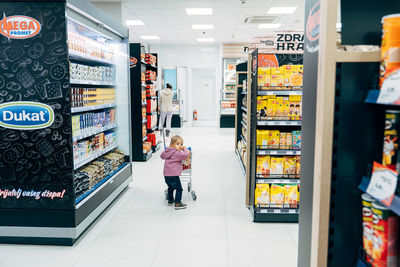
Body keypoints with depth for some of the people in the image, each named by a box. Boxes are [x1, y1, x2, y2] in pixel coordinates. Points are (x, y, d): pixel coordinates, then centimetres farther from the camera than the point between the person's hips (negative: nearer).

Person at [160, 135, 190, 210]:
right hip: (173, 175, -9)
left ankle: (170, 200, 41)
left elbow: (162, 155, 31)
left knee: (170, 187, 28)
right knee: (179, 189, 0)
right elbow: (185, 155, -22)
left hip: (166, 175, 9)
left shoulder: (167, 151, 12)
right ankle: (178, 204, -2)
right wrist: (185, 149, -5)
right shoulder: (177, 153, -14)